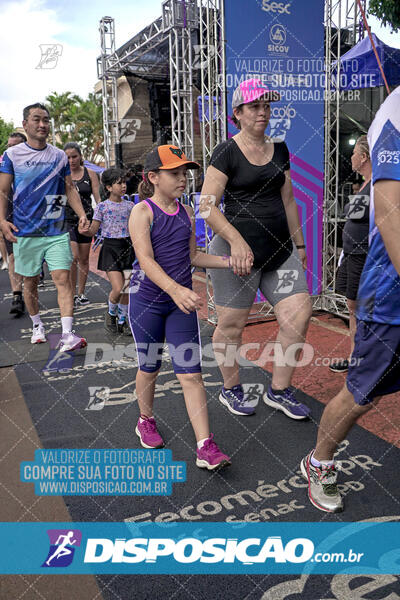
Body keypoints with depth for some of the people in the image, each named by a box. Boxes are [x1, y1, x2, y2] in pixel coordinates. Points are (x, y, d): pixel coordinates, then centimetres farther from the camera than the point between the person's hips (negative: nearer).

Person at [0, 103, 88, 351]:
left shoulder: (60, 156, 9)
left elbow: (70, 189, 13)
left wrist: (82, 214, -2)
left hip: (57, 231, 1)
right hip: (25, 232, 0)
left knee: (63, 278, -11)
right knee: (30, 281, 10)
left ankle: (67, 335, -15)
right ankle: (37, 325, 30)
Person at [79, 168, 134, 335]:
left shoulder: (129, 205, 7)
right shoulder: (102, 206, -3)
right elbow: (93, 230, -3)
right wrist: (84, 231, -24)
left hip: (127, 247, 4)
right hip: (110, 248, -4)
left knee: (126, 289, 4)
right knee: (118, 289, -13)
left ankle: (122, 320, 22)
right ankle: (111, 312, 17)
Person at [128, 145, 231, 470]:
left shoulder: (187, 213, 6)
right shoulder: (142, 212, -11)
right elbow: (145, 260, -22)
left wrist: (228, 261, 4)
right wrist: (175, 289, -37)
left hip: (181, 302, 4)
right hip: (147, 300, -3)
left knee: (191, 373, -2)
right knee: (149, 367, 13)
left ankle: (206, 447, 0)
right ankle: (146, 421, 40)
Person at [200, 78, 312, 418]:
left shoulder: (279, 149, 14)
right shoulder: (227, 152, -5)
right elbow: (207, 205, -12)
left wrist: (299, 244, 19)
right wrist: (237, 241, -21)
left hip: (280, 249, 6)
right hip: (237, 250, -6)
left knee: (299, 315, -2)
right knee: (232, 326, 3)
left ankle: (279, 391, 14)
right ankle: (231, 390, 26)